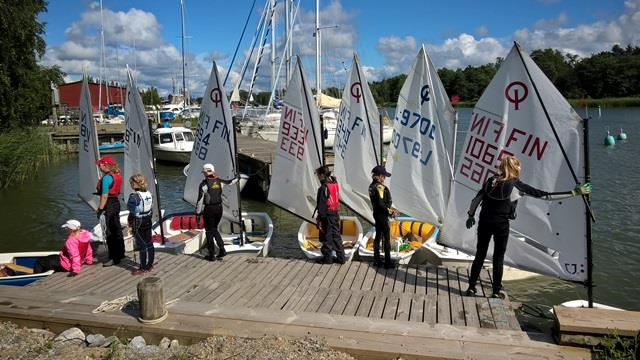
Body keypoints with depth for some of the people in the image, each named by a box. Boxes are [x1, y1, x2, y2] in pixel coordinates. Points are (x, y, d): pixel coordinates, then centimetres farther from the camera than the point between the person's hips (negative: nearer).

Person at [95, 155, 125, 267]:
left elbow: (105, 196, -21)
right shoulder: (116, 175, 8)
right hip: (116, 203, 9)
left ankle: (114, 258, 3)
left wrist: (100, 209, -18)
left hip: (108, 206, -9)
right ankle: (120, 253, 30)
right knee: (117, 229, 18)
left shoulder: (106, 178, -19)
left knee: (109, 233, -2)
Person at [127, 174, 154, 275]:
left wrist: (130, 222, -4)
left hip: (138, 223, -7)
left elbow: (132, 211, -18)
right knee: (149, 243, 14)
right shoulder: (149, 194, 4)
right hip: (148, 222, 8)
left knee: (142, 246, 0)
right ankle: (150, 265, 26)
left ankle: (143, 268, 8)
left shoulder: (134, 196, -18)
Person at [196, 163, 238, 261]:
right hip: (219, 208, 5)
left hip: (209, 209, -5)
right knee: (214, 229, 21)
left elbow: (200, 200, -14)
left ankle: (212, 255, 13)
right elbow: (230, 182, 22)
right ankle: (222, 249, 11)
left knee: (209, 231, 7)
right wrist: (238, 177, 41)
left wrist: (197, 212, -6)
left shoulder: (204, 184, -12)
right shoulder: (219, 182, 2)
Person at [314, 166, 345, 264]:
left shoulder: (323, 188, -17)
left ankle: (327, 258, 14)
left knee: (326, 238, 5)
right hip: (335, 214, 8)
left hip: (327, 215, -8)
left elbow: (321, 205, -16)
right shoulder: (335, 185, 6)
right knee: (336, 236, 14)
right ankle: (341, 257, 18)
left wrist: (319, 219, -12)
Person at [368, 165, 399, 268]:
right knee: (387, 238, 0)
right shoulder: (380, 187, -21)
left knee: (378, 236, 17)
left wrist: (390, 208, 6)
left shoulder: (372, 186, 7)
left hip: (376, 213, 9)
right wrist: (390, 211, -12)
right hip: (382, 215, -9)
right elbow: (381, 204, -25)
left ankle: (376, 260, 24)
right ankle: (387, 262, 5)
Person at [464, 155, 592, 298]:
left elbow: (476, 199, 5)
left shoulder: (492, 180, 6)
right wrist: (574, 193, -2)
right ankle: (497, 291, 16)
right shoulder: (517, 185, -5)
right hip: (501, 224, -3)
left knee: (480, 254, 12)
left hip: (484, 221, 3)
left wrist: (471, 215, 17)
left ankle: (471, 287, 15)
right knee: (498, 257, 10)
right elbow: (545, 195, -5)